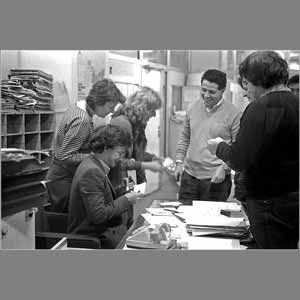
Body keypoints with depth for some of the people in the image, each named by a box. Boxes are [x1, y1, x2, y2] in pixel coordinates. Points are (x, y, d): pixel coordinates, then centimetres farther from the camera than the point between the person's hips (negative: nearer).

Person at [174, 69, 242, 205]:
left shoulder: (233, 113, -7)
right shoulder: (193, 108, 8)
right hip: (189, 175, 4)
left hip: (216, 179, -4)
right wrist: (179, 162, 10)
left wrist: (224, 168, -17)